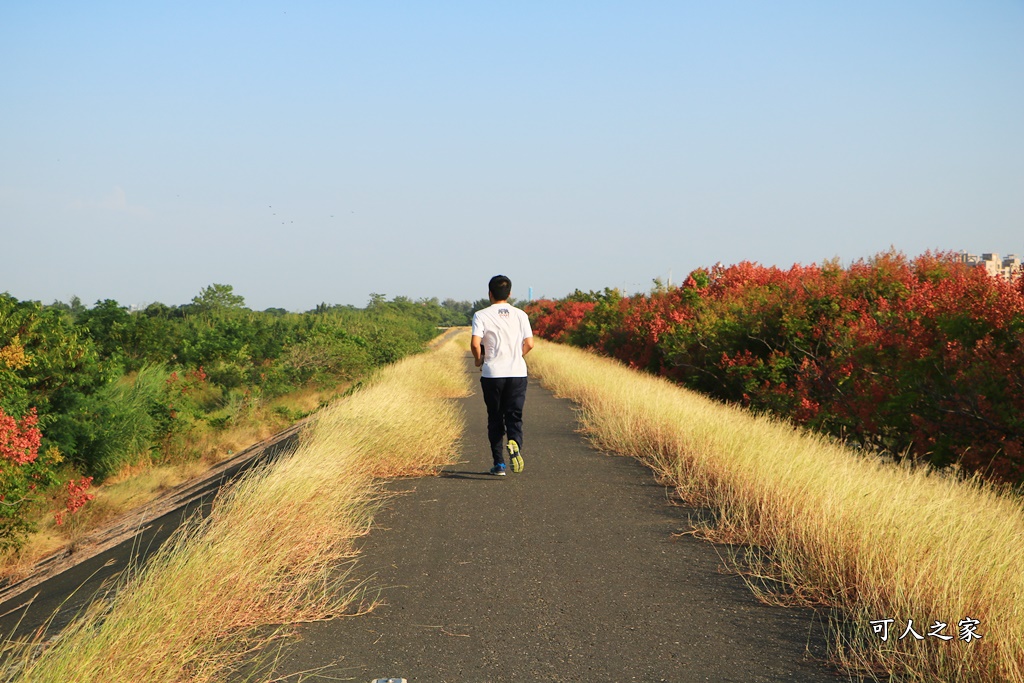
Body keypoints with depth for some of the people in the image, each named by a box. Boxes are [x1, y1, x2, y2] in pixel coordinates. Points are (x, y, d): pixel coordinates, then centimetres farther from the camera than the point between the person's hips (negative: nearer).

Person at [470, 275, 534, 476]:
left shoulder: (481, 316, -3)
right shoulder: (520, 315, 6)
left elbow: (475, 343, -14)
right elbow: (529, 344, 0)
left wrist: (479, 360, 5)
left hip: (492, 374, -1)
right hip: (517, 372, 1)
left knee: (495, 418, 9)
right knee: (514, 416, 4)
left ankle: (499, 464, 9)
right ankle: (515, 443, -28)